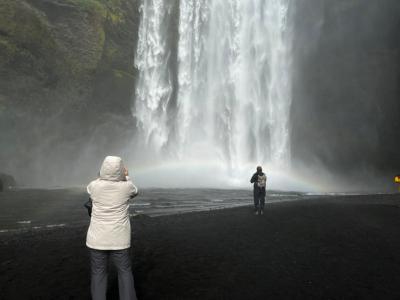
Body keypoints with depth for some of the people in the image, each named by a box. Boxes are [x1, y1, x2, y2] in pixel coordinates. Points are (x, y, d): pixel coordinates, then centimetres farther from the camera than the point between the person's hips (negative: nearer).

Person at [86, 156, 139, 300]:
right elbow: (134, 192, 14)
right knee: (125, 271, 14)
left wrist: (103, 176, 28)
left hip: (98, 239, 0)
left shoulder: (94, 185, -10)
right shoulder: (126, 186, -11)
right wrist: (126, 177, 28)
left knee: (98, 274, 13)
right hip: (119, 239, 0)